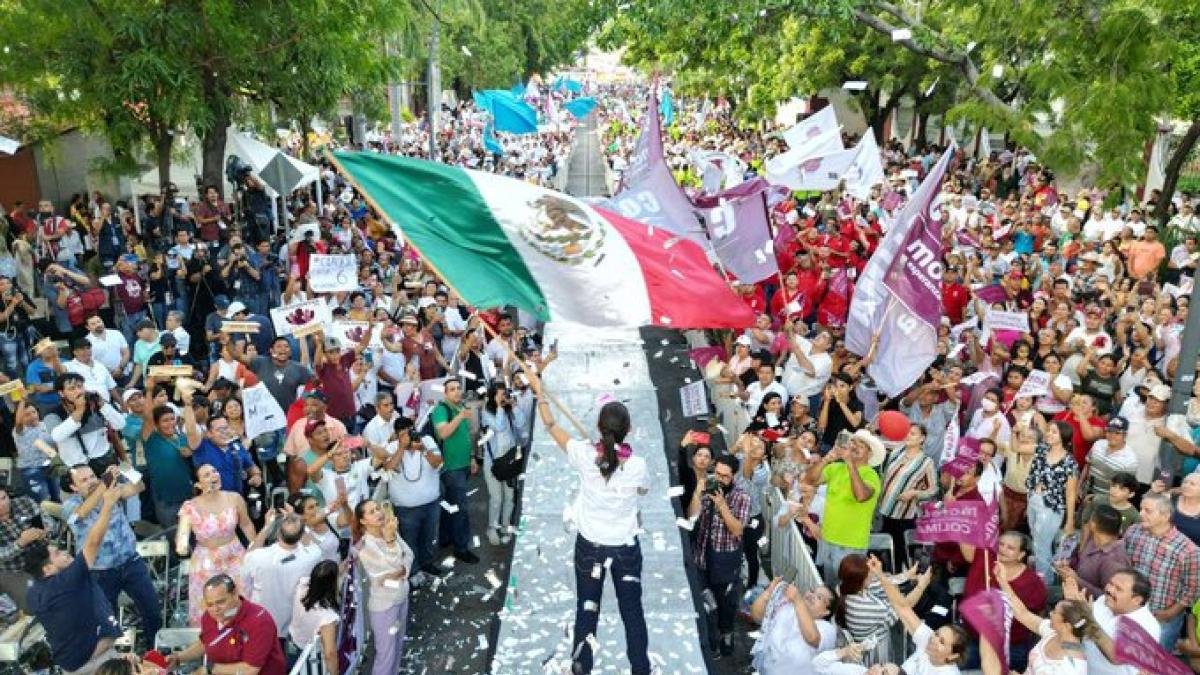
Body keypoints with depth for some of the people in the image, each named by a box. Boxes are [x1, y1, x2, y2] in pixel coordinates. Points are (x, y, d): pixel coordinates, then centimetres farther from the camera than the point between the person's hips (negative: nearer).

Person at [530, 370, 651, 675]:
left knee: (587, 610, 16)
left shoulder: (585, 456, -19)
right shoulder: (637, 465, -19)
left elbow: (551, 426, -5)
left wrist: (539, 390, 6)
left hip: (590, 545, 1)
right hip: (626, 547, 0)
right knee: (632, 610, 15)